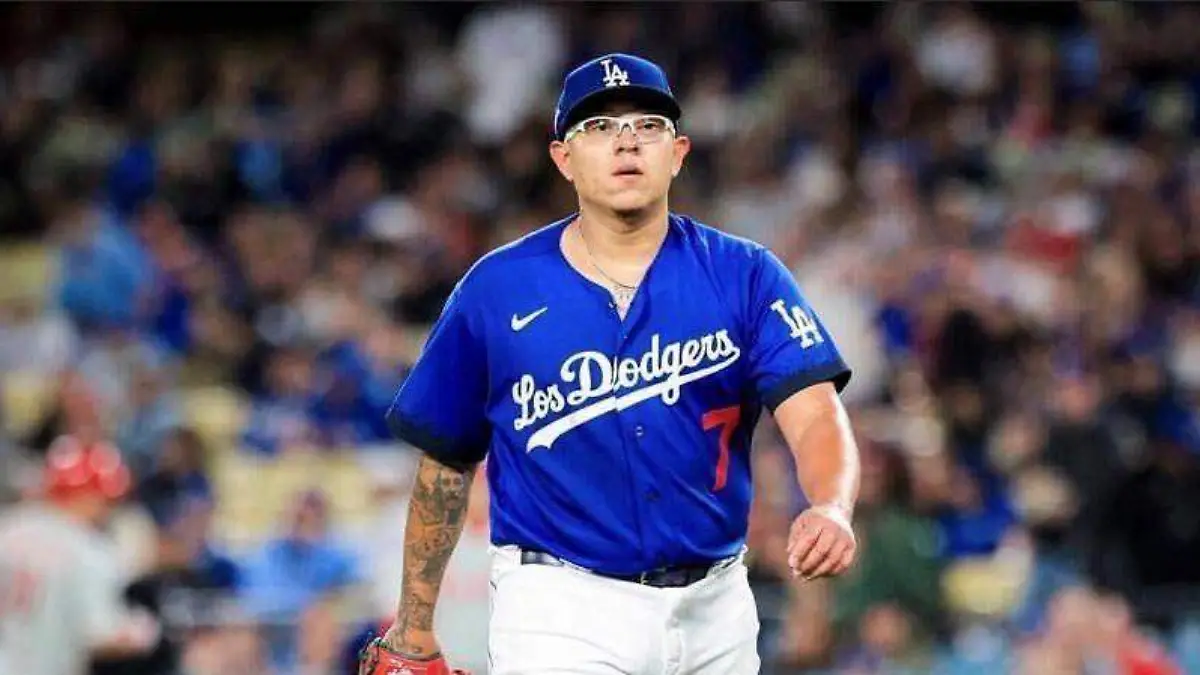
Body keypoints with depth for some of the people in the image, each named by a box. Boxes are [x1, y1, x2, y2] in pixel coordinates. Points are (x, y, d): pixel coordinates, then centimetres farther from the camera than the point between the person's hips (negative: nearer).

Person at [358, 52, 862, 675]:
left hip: (714, 605, 3)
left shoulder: (745, 276, -1)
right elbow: (445, 463, 8)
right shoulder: (496, 290, -1)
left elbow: (815, 418, -14)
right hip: (558, 610, -2)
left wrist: (831, 508, -36)